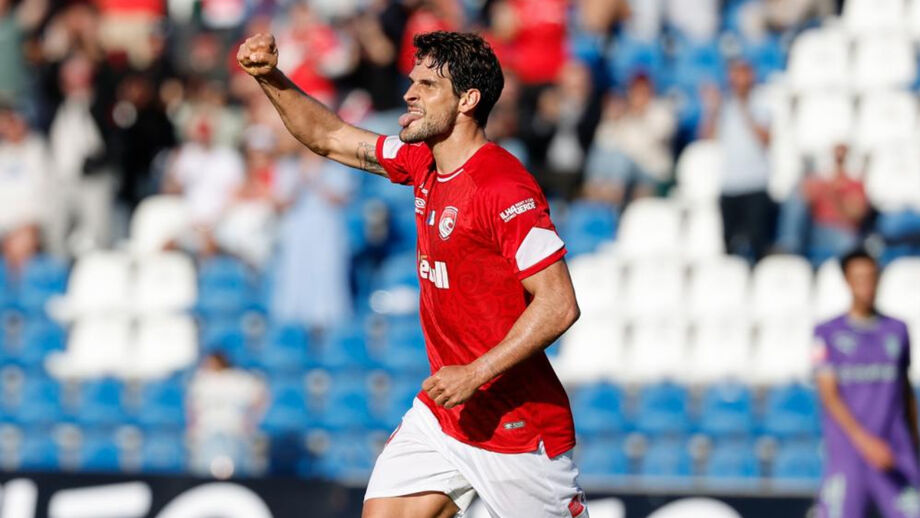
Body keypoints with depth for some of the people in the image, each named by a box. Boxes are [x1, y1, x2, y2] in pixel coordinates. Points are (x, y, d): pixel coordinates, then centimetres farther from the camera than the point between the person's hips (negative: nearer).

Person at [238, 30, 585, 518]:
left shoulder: (504, 188, -20)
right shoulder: (423, 162, 6)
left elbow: (559, 304, -23)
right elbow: (329, 138, 21)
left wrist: (475, 374, -24)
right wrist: (270, 78, 7)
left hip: (515, 425, -8)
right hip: (440, 412, 8)